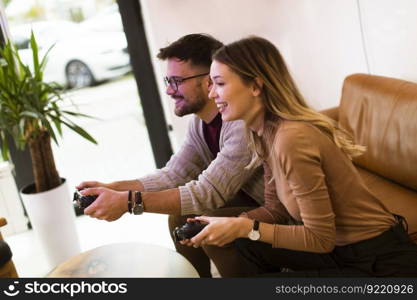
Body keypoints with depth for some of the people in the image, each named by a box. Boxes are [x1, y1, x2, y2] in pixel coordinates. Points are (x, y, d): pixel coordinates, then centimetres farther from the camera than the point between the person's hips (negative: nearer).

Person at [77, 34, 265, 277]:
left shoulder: (243, 122, -30)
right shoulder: (200, 120, -1)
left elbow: (209, 192, -32)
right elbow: (173, 175, 2)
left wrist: (128, 201, -33)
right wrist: (112, 189, -10)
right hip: (247, 200, 8)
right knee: (180, 215, 1)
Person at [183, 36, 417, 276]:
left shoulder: (292, 139, -28)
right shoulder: (265, 133, -1)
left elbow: (321, 238, -23)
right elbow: (277, 210, 6)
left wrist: (246, 228, -21)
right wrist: (231, 225, -9)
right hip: (344, 249, 8)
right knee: (248, 244, 6)